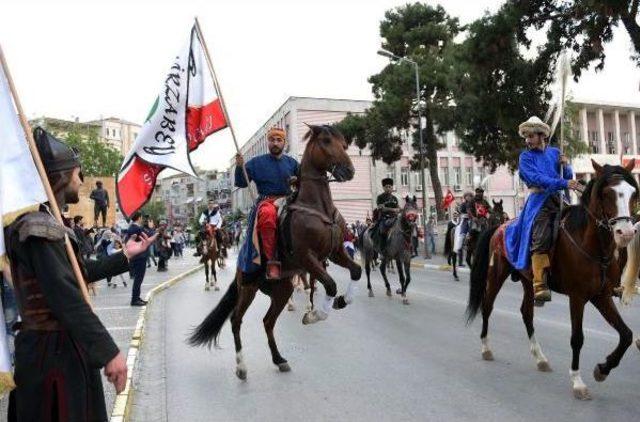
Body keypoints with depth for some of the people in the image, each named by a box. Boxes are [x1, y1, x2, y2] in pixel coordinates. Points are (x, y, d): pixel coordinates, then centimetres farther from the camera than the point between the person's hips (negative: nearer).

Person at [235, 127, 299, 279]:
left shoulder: (291, 162, 15)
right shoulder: (256, 162, 8)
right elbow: (241, 183, 5)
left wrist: (298, 180, 2)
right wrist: (239, 167, -12)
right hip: (266, 201, -5)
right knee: (268, 214, -41)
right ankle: (272, 261, -36)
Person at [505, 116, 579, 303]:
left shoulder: (555, 152, 17)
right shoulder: (526, 156, 5)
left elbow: (568, 178, 18)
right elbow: (536, 178, -12)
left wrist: (566, 166, -3)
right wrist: (563, 183, -20)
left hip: (559, 198, 5)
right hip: (539, 201, -5)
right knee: (541, 240, -22)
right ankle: (540, 286, -29)